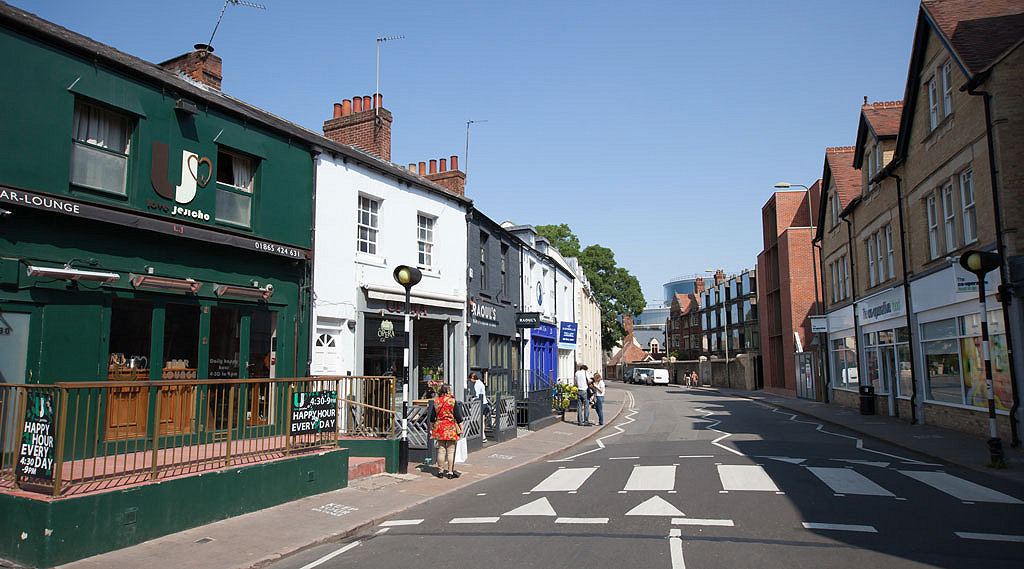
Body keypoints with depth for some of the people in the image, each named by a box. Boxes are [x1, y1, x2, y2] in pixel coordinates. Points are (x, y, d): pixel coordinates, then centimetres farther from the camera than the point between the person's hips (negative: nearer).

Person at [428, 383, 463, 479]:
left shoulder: (435, 401, 3)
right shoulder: (452, 401, -9)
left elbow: (432, 417, 10)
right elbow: (458, 417, -6)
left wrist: (431, 428, 21)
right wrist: (461, 428, 1)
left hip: (439, 428, 4)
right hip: (451, 428, -4)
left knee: (441, 450, 10)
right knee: (450, 451, 2)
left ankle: (440, 471, 14)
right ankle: (450, 472, 4)